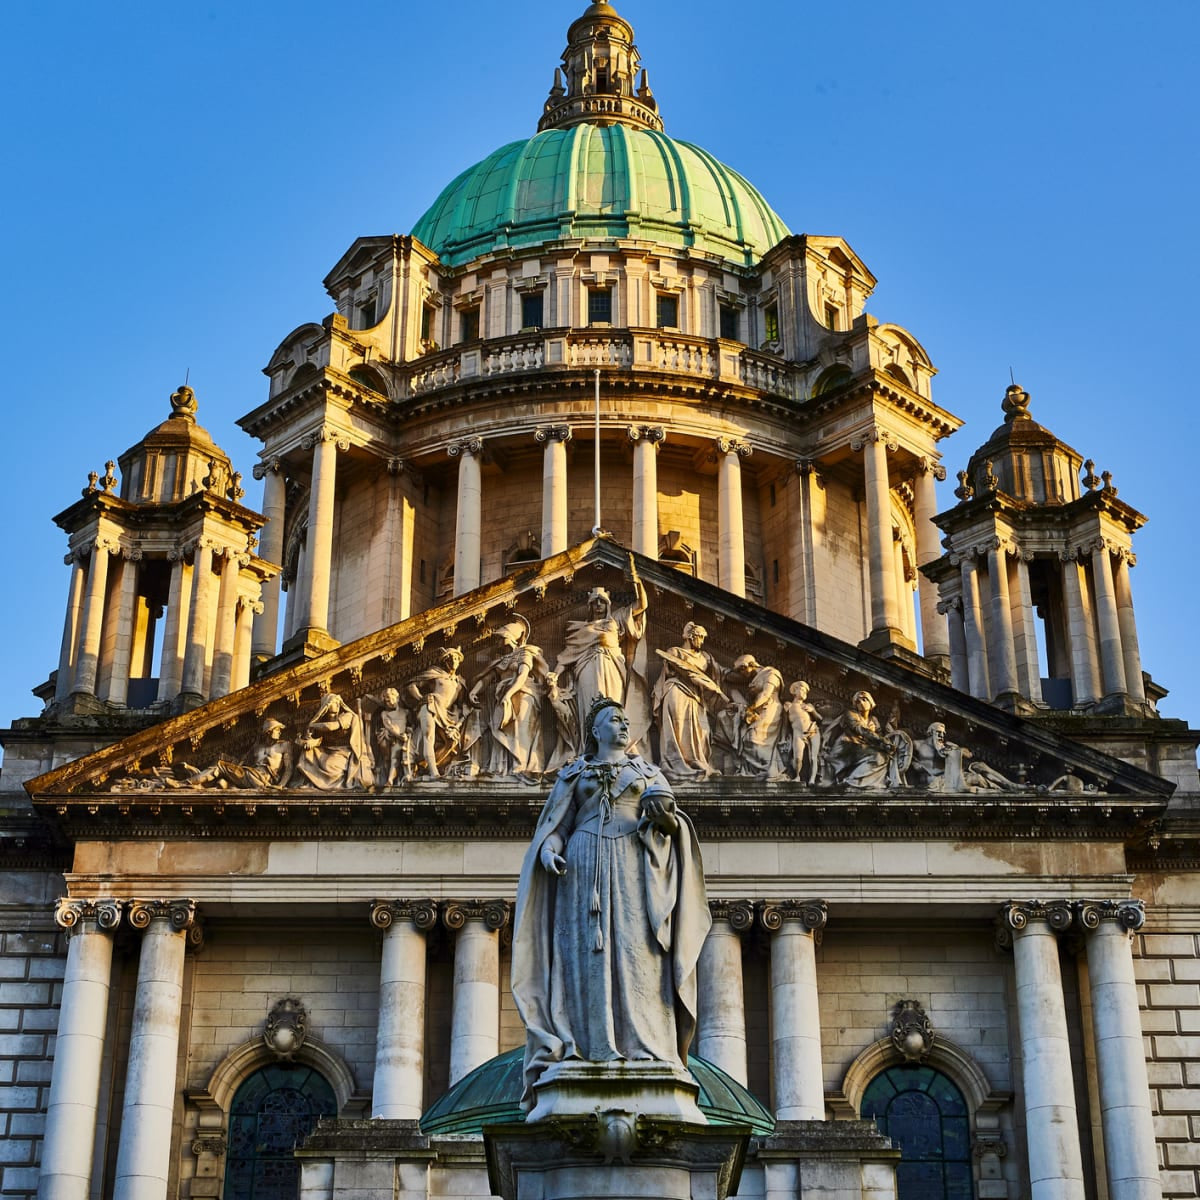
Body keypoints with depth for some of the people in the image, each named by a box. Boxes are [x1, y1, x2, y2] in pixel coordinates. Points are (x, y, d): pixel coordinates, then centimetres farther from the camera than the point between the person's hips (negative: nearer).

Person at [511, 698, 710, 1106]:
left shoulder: (648, 772, 20)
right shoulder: (573, 774, 18)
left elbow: (672, 825, 11)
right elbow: (556, 825, 11)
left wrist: (665, 815, -12)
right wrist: (548, 848, -11)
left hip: (634, 867, 0)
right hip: (585, 865, 0)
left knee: (635, 950, -11)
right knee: (586, 949, -10)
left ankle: (644, 1045, -15)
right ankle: (592, 1044, -15)